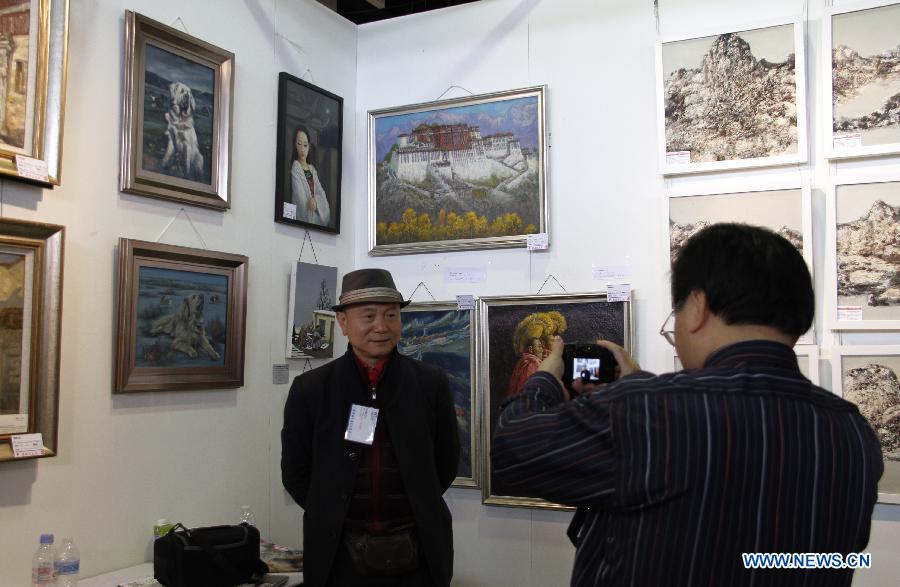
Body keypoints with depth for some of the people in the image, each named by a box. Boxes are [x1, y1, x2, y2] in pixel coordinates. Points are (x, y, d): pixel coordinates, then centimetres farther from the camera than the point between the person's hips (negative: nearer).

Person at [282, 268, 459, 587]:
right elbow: (296, 473, 3)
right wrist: (335, 517, 2)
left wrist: (414, 513, 5)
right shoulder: (310, 389, -3)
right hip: (340, 557, 0)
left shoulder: (431, 384, -2)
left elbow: (445, 464, 5)